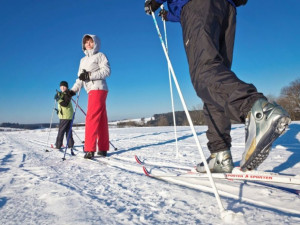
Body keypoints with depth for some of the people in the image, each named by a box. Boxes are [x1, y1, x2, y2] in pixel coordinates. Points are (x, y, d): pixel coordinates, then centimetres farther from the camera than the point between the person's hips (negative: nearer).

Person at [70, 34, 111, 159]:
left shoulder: (100, 55, 4)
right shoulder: (83, 60, 23)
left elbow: (106, 71, -8)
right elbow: (80, 78, 19)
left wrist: (90, 75, -15)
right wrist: (73, 90, 6)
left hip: (98, 89, -7)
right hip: (91, 91, 7)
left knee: (91, 118, -14)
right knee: (101, 120, 6)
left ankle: (90, 149, -14)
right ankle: (103, 149, 9)